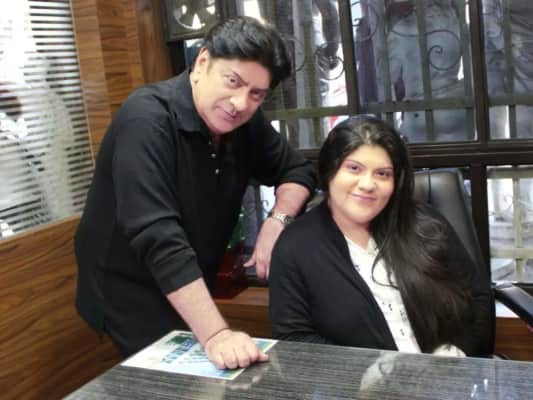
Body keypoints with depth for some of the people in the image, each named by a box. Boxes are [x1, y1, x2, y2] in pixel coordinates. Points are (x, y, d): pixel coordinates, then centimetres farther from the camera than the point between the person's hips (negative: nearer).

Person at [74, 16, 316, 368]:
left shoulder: (245, 122, -5)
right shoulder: (147, 121, -28)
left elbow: (297, 169, 6)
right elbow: (159, 240, -36)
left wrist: (277, 222, -15)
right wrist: (215, 335, -41)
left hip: (189, 292, 7)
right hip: (130, 294, -6)